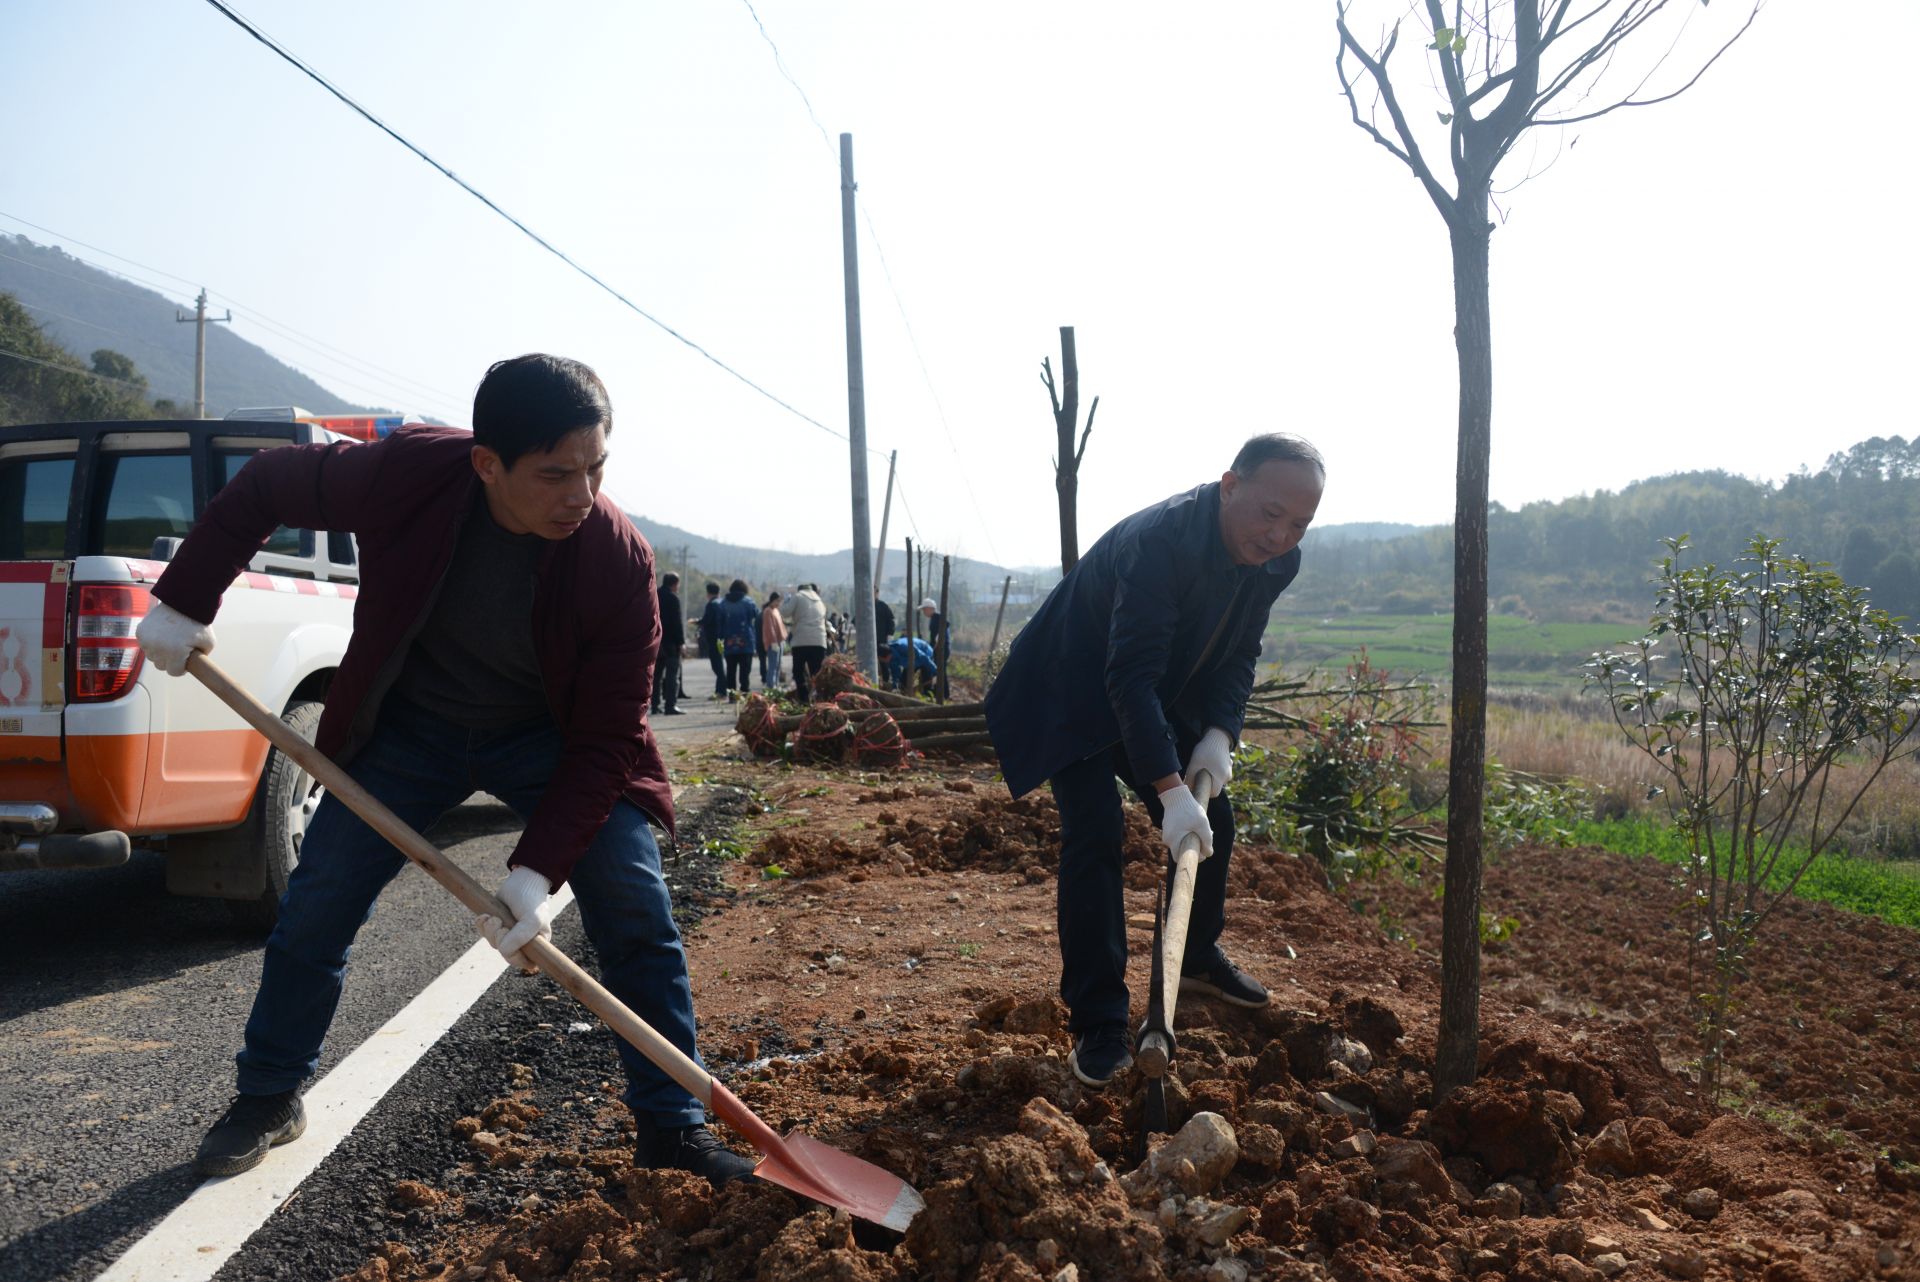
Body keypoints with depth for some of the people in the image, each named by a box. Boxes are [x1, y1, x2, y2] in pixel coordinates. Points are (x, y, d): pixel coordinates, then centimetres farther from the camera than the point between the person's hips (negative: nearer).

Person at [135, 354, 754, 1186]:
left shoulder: (619, 561, -30)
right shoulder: (404, 476, -27)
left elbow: (605, 738, -24)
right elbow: (265, 486, -6)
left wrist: (539, 870, -31)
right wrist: (183, 602, -7)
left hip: (549, 736, -1)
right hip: (409, 725, 2)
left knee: (637, 913, -13)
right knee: (315, 907, 2)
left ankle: (671, 1128, 2)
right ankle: (268, 1100, 27)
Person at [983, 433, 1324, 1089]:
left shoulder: (1276, 561, -12)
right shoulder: (1157, 541, -37)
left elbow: (1240, 654, 0)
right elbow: (1131, 677, -40)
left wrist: (1219, 734, -16)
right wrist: (1170, 791, -43)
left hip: (1163, 702, 8)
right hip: (1076, 699, -7)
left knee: (1212, 821, 10)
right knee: (1093, 836, -18)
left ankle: (1198, 959, 35)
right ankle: (1097, 1023, -10)